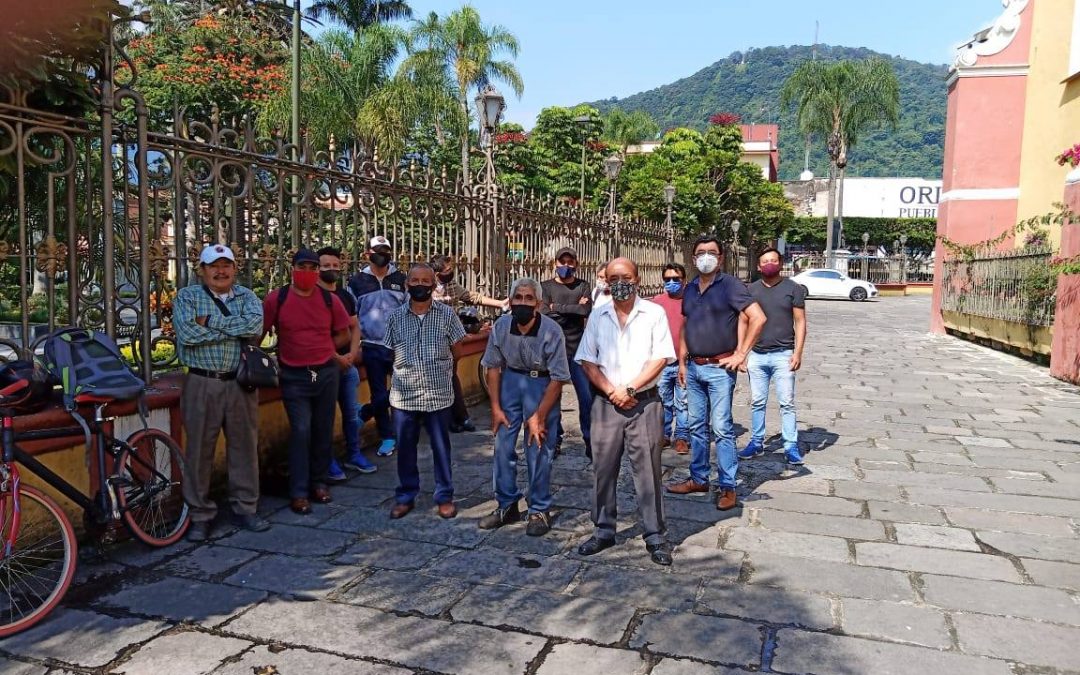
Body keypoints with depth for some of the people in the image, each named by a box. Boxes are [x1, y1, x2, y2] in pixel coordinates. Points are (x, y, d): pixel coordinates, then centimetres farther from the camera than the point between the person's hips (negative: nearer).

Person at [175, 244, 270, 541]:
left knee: (244, 447, 10)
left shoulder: (246, 296, 7)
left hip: (240, 384, 2)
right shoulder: (187, 297, 2)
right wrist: (235, 329, -12)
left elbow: (255, 325, -14)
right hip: (201, 384, -2)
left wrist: (211, 322, -14)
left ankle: (245, 509, 23)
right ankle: (200, 516, 18)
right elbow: (187, 333, -16)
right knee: (199, 450, 5)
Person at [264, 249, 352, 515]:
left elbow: (343, 334, 10)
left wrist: (321, 350, 0)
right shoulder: (277, 299, -4)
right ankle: (298, 493, 1)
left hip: (326, 372, 3)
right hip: (294, 376, -3)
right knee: (300, 431, -7)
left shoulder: (330, 299, 1)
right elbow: (259, 332, 3)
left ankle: (319, 483, 25)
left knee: (323, 430, 10)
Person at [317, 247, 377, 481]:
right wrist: (335, 357, -14)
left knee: (351, 412, 11)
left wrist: (352, 354, -1)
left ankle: (353, 455, 23)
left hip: (348, 362, 6)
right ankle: (328, 461, 10)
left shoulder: (346, 295, 13)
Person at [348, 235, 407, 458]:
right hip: (372, 347, -1)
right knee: (379, 394, 4)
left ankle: (364, 413, 22)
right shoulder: (357, 281, 3)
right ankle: (387, 437, 20)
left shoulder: (401, 279, 5)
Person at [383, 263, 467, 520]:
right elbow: (392, 353, 11)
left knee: (441, 447, 9)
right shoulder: (396, 317, 2)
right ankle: (405, 496, 27)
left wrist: (437, 369, 2)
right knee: (405, 447, 12)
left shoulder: (447, 314, -3)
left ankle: (444, 496, 22)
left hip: (438, 393, -2)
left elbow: (455, 350, 4)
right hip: (404, 395, 2)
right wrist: (407, 371, 3)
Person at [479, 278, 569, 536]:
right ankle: (506, 505, 24)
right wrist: (495, 407, -1)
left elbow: (558, 378, -17)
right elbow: (493, 366, 0)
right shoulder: (500, 327, -14)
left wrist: (539, 416, -16)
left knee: (538, 450, -2)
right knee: (503, 446, 6)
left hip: (542, 386, -4)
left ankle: (540, 511, 16)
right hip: (511, 381, 4)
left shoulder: (552, 332, -24)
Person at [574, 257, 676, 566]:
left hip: (645, 402, -3)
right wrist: (611, 392, -7)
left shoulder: (654, 313, -1)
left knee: (647, 470, 1)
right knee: (603, 468, 8)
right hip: (606, 403, 3)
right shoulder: (598, 317, 8)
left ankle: (655, 535, 12)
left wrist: (629, 389, -12)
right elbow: (588, 361, 6)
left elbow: (660, 359, -6)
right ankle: (604, 530, 22)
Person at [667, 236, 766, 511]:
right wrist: (682, 361, 13)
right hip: (694, 367, 7)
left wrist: (741, 354, -15)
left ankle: (727, 487, 4)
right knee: (696, 426, 13)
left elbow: (758, 318, -16)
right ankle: (699, 479, 24)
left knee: (721, 428, -4)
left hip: (719, 368, -6)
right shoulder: (690, 289, 12)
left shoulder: (730, 285, -8)